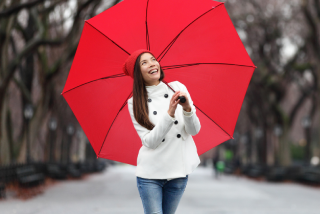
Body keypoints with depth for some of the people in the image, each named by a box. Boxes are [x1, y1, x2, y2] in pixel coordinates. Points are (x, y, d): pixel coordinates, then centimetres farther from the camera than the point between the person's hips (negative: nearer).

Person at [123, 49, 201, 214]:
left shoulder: (178, 88, 1)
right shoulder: (134, 103, -4)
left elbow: (194, 130, -1)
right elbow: (150, 142, -14)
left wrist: (187, 108, -21)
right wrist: (170, 113, -23)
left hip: (179, 171, 2)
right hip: (150, 174, -2)